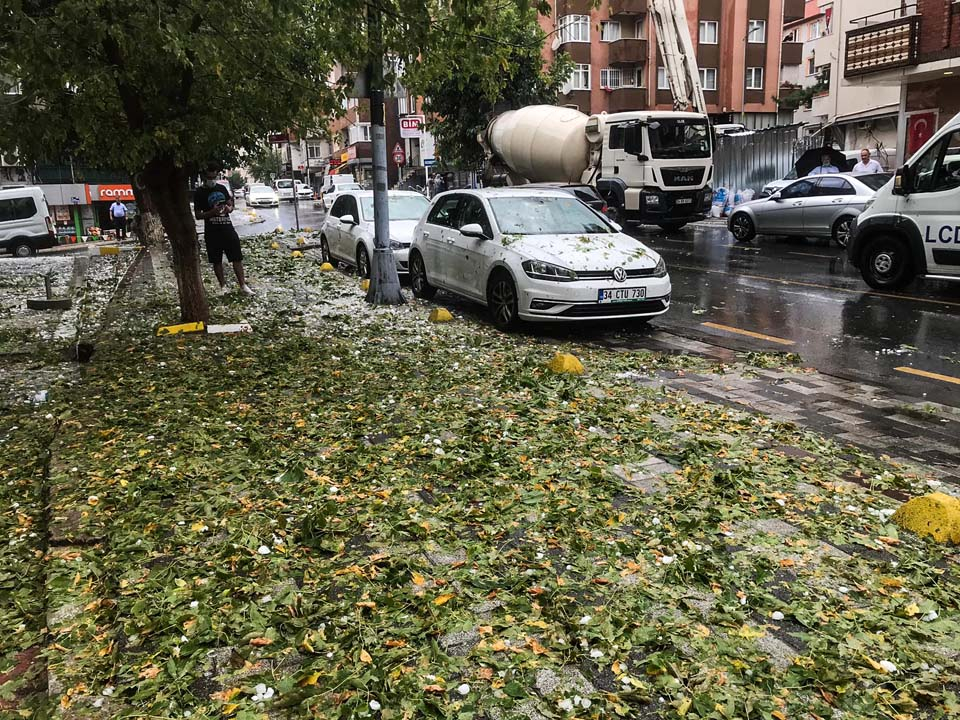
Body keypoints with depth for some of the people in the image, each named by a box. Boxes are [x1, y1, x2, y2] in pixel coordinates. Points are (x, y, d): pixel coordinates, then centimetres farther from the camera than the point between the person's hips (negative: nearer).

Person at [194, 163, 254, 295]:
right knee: (217, 261, 5)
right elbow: (198, 215, -4)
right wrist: (212, 212, -21)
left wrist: (228, 208, -7)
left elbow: (231, 204, 17)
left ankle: (243, 285, 6)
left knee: (237, 258, 1)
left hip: (227, 227, 3)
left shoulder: (222, 188, 8)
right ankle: (223, 286, 17)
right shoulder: (200, 193, -2)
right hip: (212, 231, -3)